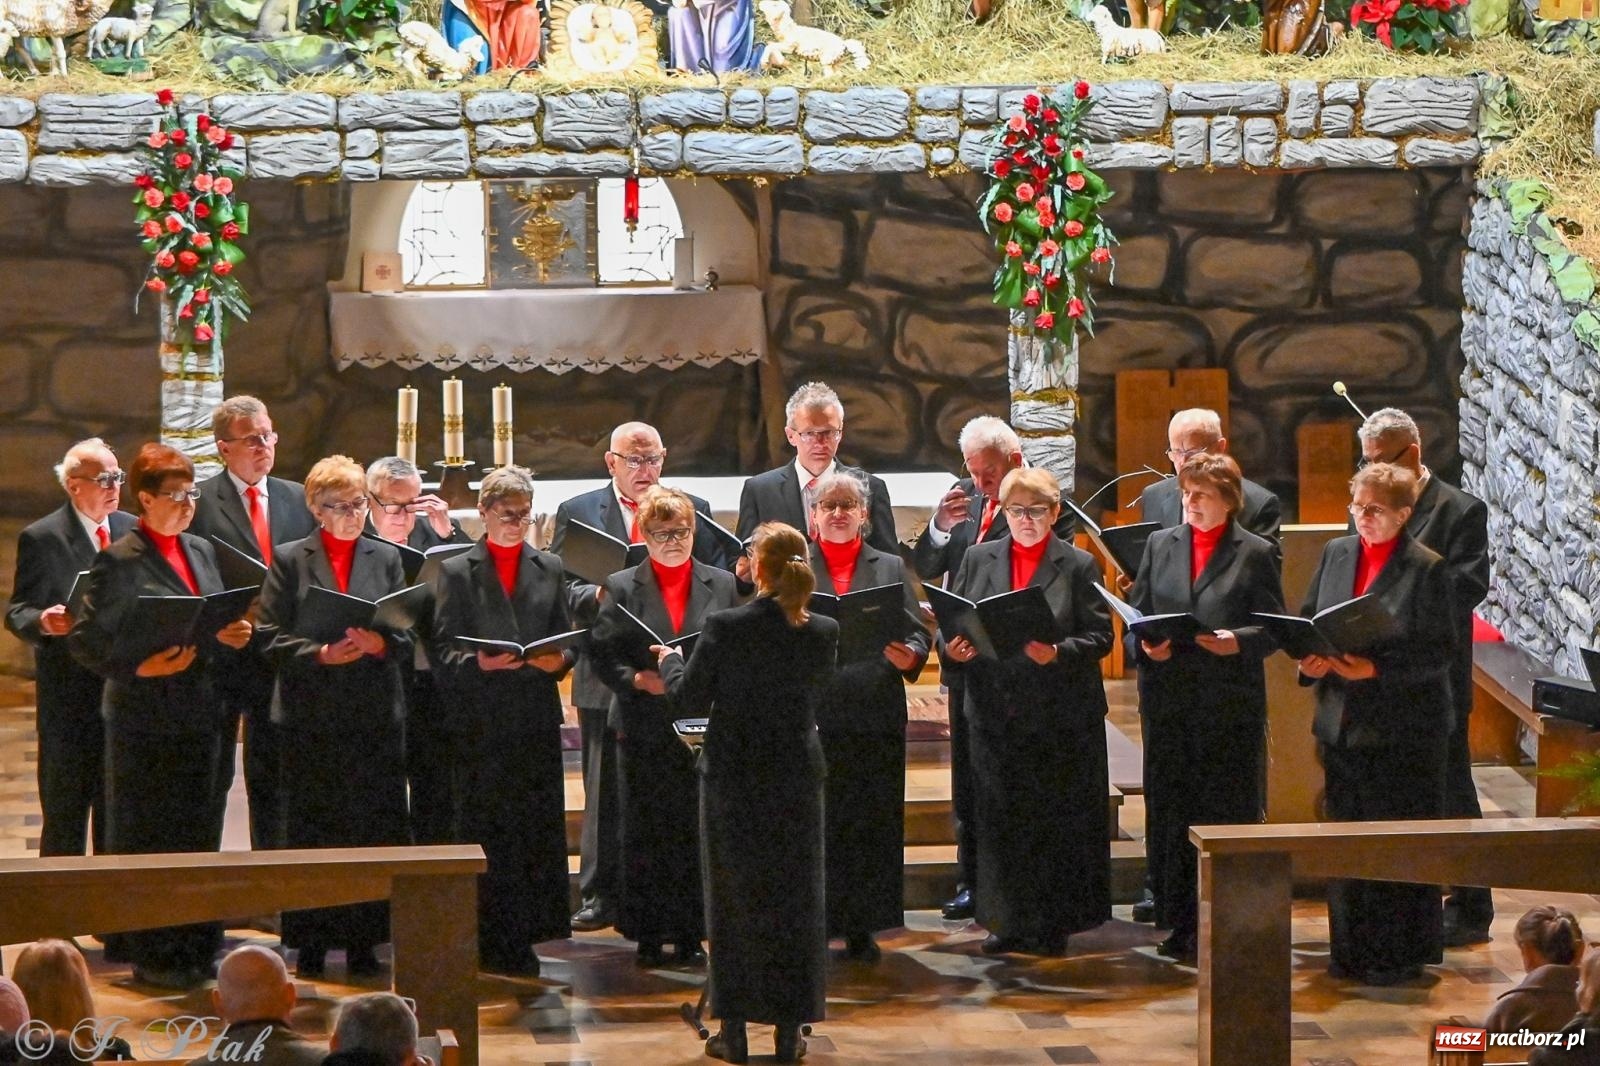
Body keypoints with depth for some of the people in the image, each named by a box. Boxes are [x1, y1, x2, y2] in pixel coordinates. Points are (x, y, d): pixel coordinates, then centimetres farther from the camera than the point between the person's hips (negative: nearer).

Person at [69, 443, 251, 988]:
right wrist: (139, 668, -21)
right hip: (145, 716, -6)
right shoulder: (120, 561, -9)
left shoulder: (201, 552, 12)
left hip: (199, 714, 7)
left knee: (199, 833, 8)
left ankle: (198, 944, 16)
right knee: (145, 837, 0)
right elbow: (84, 638, -10)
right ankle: (151, 956, 6)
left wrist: (230, 638, -2)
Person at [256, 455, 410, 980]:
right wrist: (320, 654, -16)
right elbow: (272, 639, -2)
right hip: (310, 716, -2)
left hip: (375, 715, 2)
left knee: (372, 830, 0)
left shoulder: (386, 558, 11)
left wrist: (379, 643, -13)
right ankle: (310, 942, 7)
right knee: (310, 831, 1)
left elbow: (407, 637, 8)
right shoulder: (290, 561, 4)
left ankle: (362, 941, 6)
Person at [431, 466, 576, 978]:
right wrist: (478, 662, -20)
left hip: (537, 719, 3)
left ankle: (522, 940, 9)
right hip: (481, 721, -3)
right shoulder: (457, 572, 4)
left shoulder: (549, 568, 14)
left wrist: (558, 661, -9)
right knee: (484, 835, -3)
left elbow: (567, 642, 13)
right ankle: (489, 942, 1)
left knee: (537, 834, 2)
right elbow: (444, 652, -1)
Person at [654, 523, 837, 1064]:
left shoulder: (724, 627, -15)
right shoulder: (822, 632, -6)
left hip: (734, 780, -2)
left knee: (735, 899, 8)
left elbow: (691, 700, -8)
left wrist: (670, 663, 13)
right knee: (794, 899, 10)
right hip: (797, 776, 2)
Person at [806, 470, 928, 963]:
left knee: (873, 824, 3)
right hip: (811, 714, -2)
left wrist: (910, 656, -14)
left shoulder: (891, 568, 13)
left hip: (875, 715, 2)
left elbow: (918, 632, 7)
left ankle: (862, 929, 11)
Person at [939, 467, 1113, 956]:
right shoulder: (978, 559, 11)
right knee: (1001, 819, 5)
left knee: (1057, 820, 1)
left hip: (1061, 715, -2)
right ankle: (1010, 920, 14)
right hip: (996, 712, 3)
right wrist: (951, 649, -10)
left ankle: (1053, 923, 9)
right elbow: (950, 624, 12)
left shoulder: (1079, 566, 2)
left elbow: (1100, 637, -3)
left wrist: (1058, 653, -20)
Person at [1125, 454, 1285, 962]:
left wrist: (1237, 641, -19)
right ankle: (1181, 922, 12)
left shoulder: (1255, 553, 1)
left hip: (1232, 705, -3)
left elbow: (1273, 627, -1)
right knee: (1170, 810, 4)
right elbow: (1136, 614, 13)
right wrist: (1145, 646, -8)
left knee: (1227, 813, -1)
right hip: (1168, 700, 4)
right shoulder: (1160, 545, 12)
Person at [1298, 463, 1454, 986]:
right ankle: (1350, 949, 19)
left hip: (1403, 730, -5)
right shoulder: (1335, 554, 9)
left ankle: (1400, 953, 10)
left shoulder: (1426, 569, -8)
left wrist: (1375, 669, -20)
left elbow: (1440, 649, -11)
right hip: (1341, 722, 5)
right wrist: (1311, 661, -6)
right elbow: (1306, 622, 15)